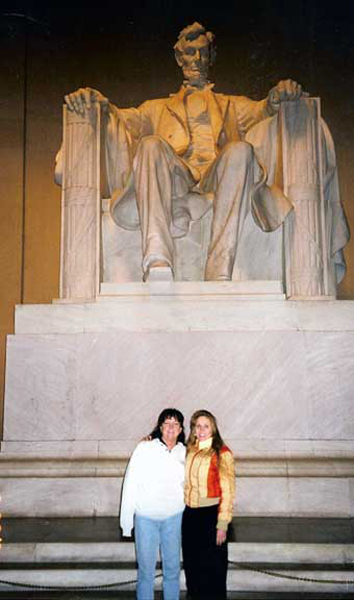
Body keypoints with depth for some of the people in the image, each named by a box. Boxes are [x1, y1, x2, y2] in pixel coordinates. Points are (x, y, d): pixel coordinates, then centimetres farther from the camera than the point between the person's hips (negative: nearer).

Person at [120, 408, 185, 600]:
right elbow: (131, 483, -6)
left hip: (174, 518, 3)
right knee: (146, 570, 7)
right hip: (146, 518, -2)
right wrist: (126, 519, -6)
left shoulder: (184, 452, 1)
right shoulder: (145, 448, -8)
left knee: (172, 568, 13)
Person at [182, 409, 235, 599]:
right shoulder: (189, 450, 6)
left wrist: (222, 525, -15)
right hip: (189, 514, 5)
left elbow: (227, 491, -12)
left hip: (210, 515, -5)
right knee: (191, 565, 16)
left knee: (212, 569, 7)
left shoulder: (222, 453, -12)